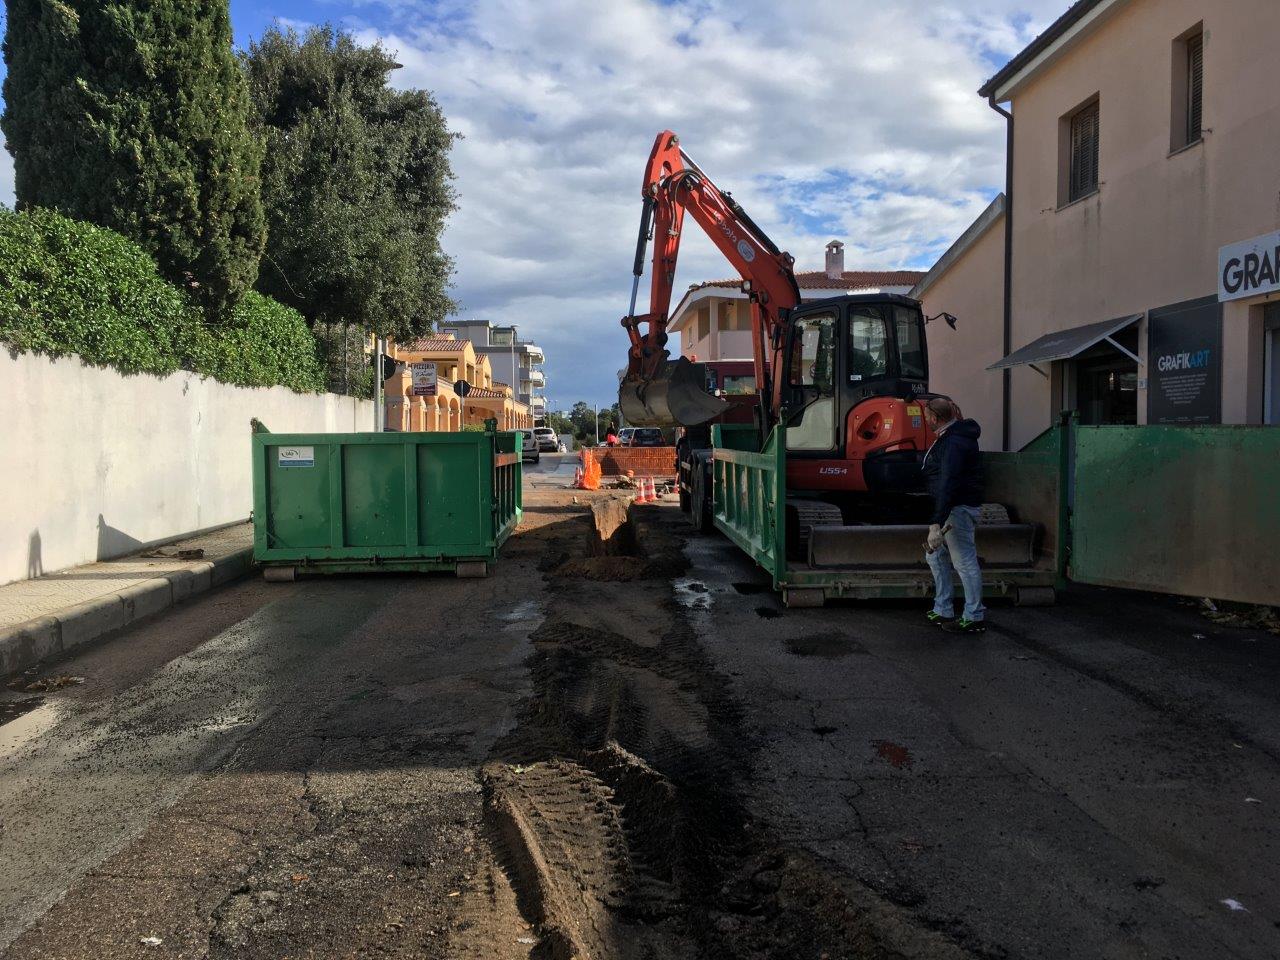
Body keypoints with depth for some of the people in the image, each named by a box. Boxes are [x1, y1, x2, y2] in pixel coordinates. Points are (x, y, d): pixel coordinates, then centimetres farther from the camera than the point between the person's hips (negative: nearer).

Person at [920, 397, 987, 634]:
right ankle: (943, 611, 24)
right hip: (951, 508, 11)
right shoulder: (950, 435, 13)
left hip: (959, 508, -11)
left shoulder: (954, 442, -21)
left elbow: (948, 484, -29)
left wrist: (936, 524, -33)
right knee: (936, 557, 16)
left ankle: (974, 618, 2)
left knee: (964, 562, -5)